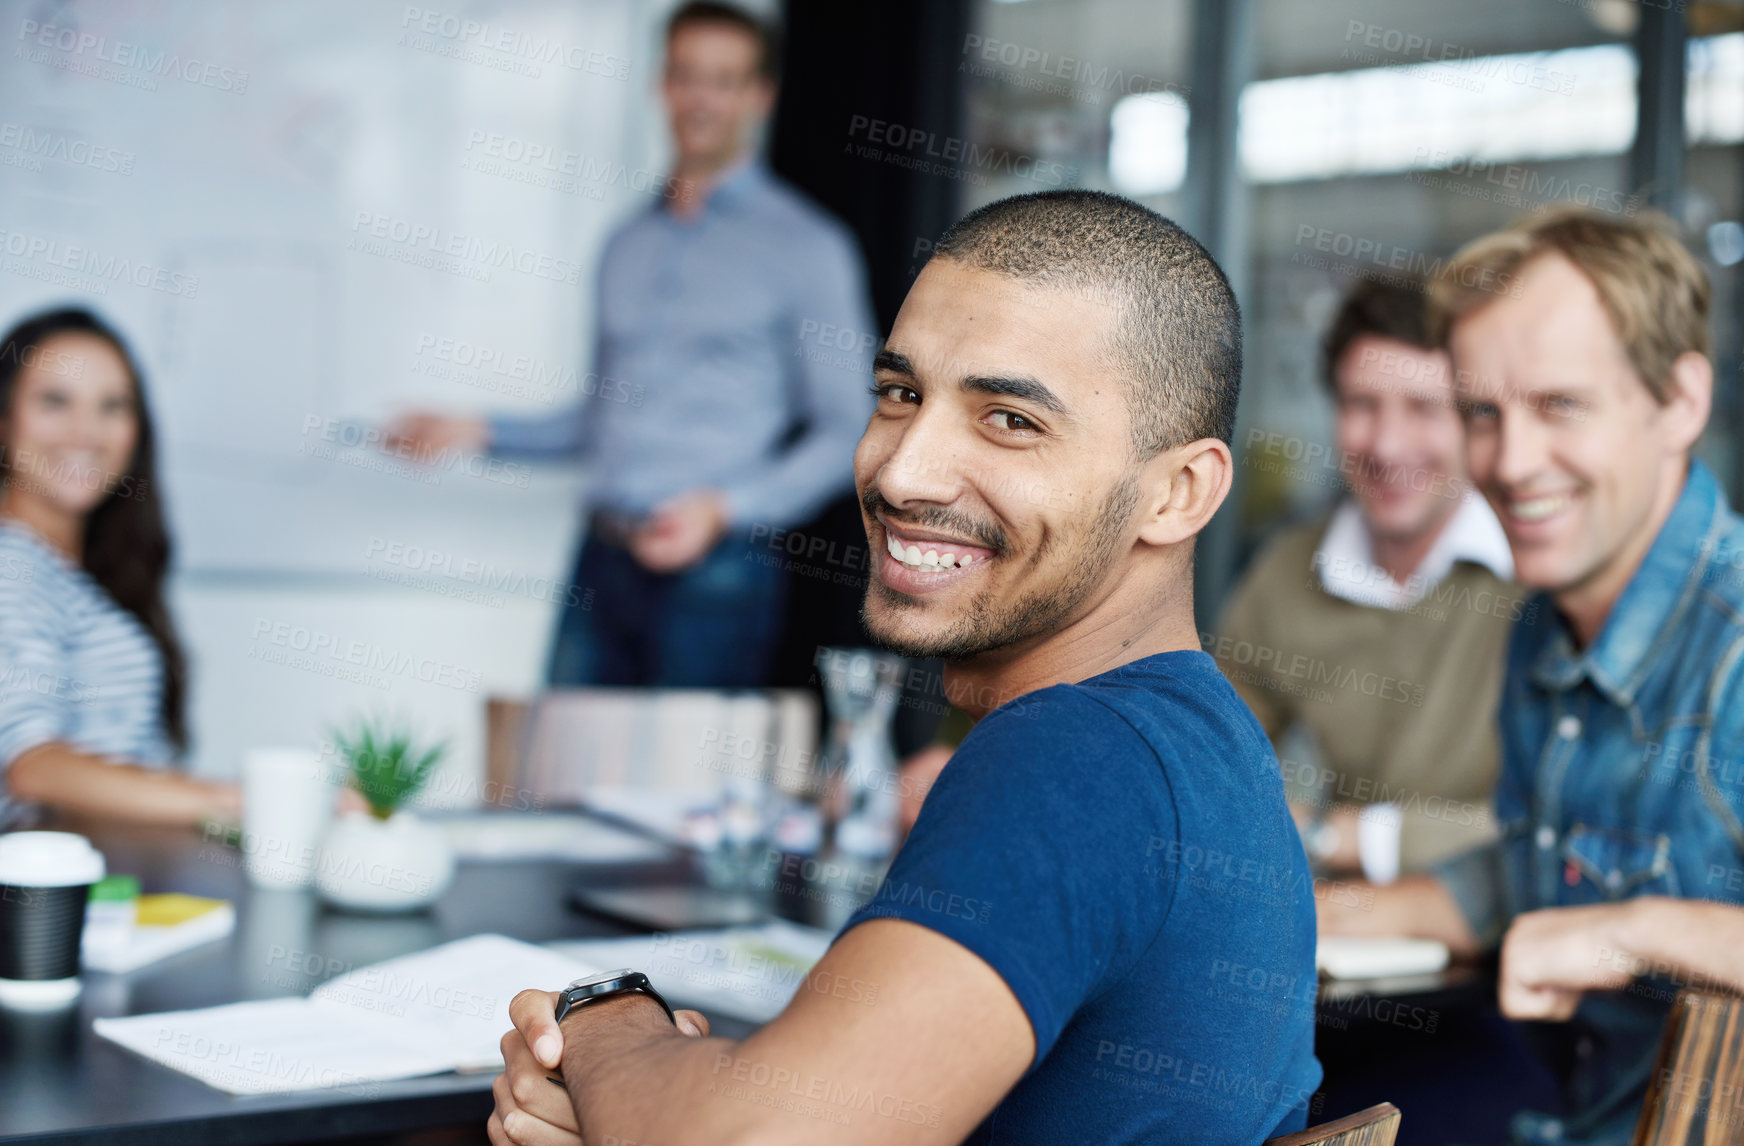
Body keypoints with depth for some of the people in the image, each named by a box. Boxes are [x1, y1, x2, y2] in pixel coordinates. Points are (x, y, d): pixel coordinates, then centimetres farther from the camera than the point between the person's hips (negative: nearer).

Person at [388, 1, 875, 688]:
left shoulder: (803, 247, 0)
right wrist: (478, 433, 15)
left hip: (714, 571, -5)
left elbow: (845, 436, -3)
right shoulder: (628, 246, 17)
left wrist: (724, 509, -14)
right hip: (604, 562, 5)